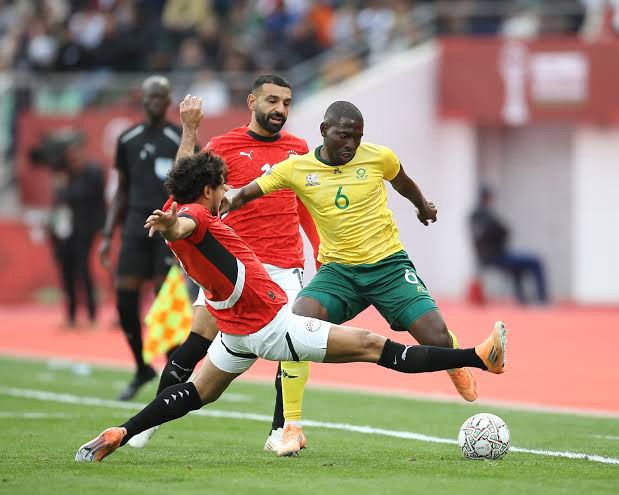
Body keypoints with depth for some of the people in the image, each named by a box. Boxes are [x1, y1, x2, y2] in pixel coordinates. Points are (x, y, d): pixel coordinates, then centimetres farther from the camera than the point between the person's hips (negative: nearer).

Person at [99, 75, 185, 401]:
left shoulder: (180, 141, -1)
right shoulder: (128, 140, 12)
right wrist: (108, 235, 13)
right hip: (136, 227, 4)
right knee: (125, 299, -3)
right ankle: (142, 369, 15)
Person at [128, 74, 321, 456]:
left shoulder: (298, 149, 12)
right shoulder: (224, 146, 2)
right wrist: (190, 131, -17)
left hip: (286, 266, 2)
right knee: (198, 341, -5)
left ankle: (283, 431, -1)